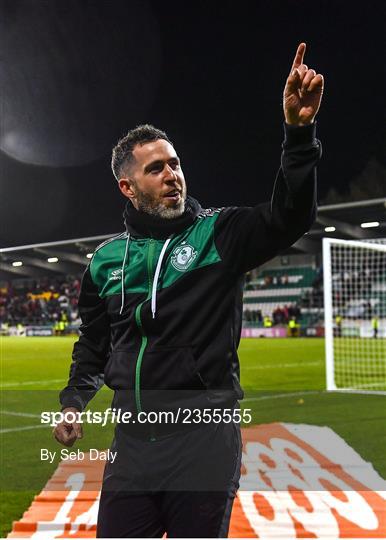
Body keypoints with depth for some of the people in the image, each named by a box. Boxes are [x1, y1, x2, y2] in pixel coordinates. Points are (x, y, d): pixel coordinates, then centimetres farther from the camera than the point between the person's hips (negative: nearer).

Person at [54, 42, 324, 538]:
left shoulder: (220, 234, -2)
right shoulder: (108, 258, 9)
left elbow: (290, 217, -19)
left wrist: (298, 130, -30)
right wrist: (72, 401, 12)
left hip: (204, 439, -3)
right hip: (132, 443, 4)